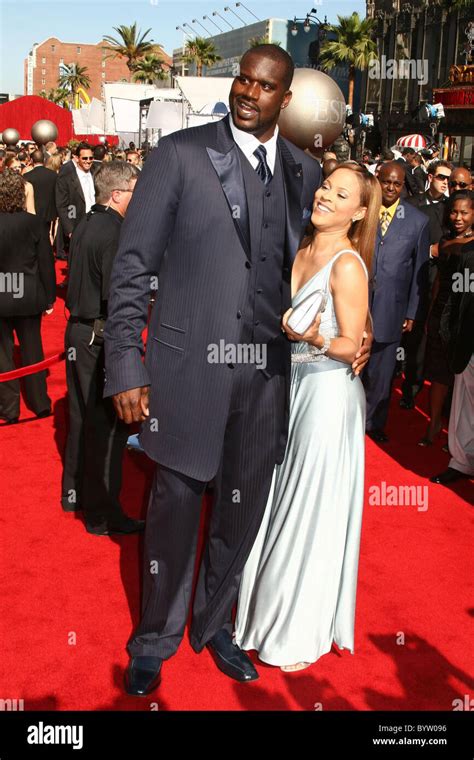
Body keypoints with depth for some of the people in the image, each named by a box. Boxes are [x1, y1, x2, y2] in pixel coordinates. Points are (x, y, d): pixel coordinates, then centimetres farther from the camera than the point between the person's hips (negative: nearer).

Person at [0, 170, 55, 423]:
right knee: (32, 348, 14)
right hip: (28, 297, 1)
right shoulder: (33, 222, -11)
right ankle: (40, 403, 23)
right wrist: (49, 296, 5)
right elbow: (46, 261, -6)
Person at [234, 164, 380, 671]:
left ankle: (306, 630, 26)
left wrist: (315, 339, -31)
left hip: (328, 393, -7)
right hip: (291, 386, 7)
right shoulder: (301, 252, 7)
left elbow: (349, 346, -14)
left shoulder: (347, 264, -15)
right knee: (278, 501, 16)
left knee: (313, 509, 5)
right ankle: (270, 606, 37)